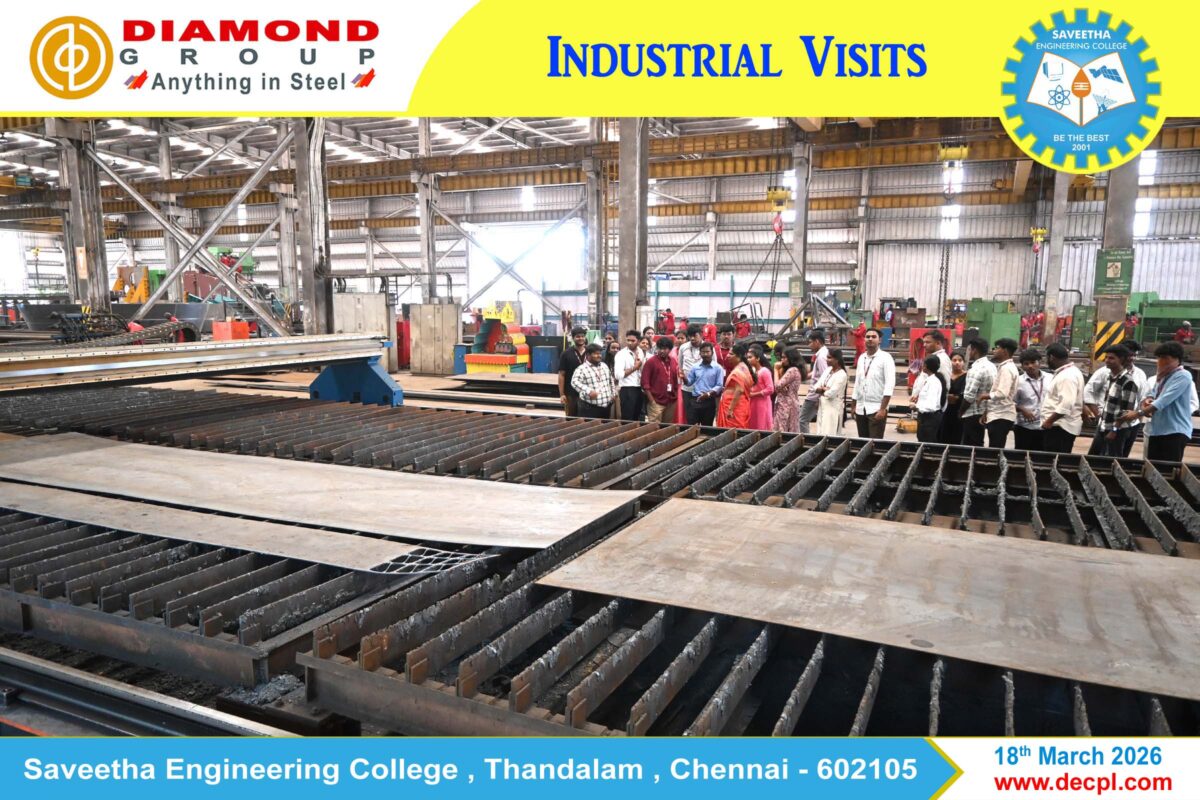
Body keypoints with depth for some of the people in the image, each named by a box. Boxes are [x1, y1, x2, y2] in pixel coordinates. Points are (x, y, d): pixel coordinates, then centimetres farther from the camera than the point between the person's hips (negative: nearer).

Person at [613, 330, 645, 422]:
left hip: (639, 388, 7)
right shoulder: (621, 354, -11)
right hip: (627, 389, -7)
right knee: (627, 419, -4)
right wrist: (634, 367, -16)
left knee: (636, 418, 15)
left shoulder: (641, 352, 10)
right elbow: (618, 374, -22)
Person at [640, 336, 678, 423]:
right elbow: (645, 382, -9)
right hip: (656, 402, -5)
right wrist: (652, 401, -13)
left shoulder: (673, 361, 11)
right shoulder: (651, 361, -5)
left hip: (671, 402, 6)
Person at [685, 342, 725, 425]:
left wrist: (708, 394, -21)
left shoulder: (718, 368, -2)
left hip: (709, 402, -2)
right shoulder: (695, 367, 8)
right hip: (695, 401, 3)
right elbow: (689, 383, 13)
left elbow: (719, 386, -7)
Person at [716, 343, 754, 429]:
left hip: (735, 405, -10)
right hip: (738, 405, 10)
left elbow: (739, 390, -22)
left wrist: (730, 409, -23)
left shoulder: (739, 370, -15)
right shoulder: (742, 367, 17)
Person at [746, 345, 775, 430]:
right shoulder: (752, 371, 11)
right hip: (753, 404, 8)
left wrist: (754, 394, -15)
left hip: (762, 404, -8)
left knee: (762, 429, -3)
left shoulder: (765, 371, -13)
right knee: (753, 429, 10)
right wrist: (749, 393, 2)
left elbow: (770, 389, -18)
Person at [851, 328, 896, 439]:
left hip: (876, 408, -6)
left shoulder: (885, 357, -7)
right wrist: (854, 406, 14)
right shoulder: (861, 358, 11)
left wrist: (883, 408, -20)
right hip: (860, 408, 6)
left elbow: (890, 385, -14)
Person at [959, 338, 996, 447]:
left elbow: (969, 396, -20)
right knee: (978, 445, 15)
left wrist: (960, 412, -6)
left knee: (970, 447, -3)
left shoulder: (976, 369, -18)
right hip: (985, 414, 9)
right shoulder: (992, 366, 10)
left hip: (973, 415, -9)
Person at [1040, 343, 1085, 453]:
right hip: (1059, 425, 11)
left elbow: (1066, 404, -26)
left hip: (1060, 427, -11)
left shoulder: (1067, 376, -17)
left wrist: (1049, 421, -22)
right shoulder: (1066, 373, 17)